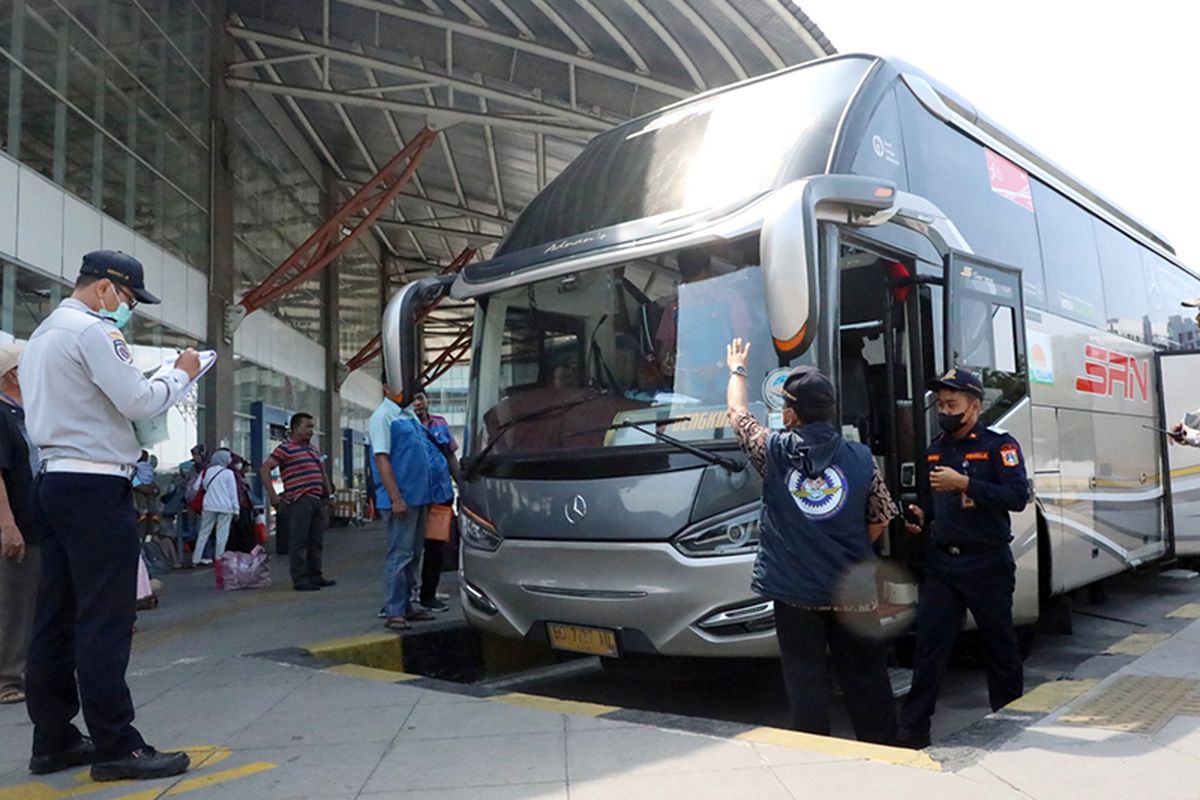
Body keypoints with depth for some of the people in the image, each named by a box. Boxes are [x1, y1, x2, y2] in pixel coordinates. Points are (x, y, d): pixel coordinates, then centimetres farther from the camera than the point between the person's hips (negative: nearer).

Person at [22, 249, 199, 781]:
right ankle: (116, 747, -1)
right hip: (96, 487, -10)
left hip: (54, 482, 10)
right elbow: (139, 401, -15)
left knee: (56, 617, 10)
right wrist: (182, 373, -1)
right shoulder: (93, 330, -10)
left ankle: (53, 740, 17)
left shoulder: (40, 336, 20)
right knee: (105, 620, -7)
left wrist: (121, 444, 16)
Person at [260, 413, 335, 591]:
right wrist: (273, 495, -13)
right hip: (300, 501, -8)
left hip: (318, 500, 8)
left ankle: (315, 575, 22)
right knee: (299, 541, -4)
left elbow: (322, 471, 31)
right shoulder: (286, 448, -5)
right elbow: (264, 469, -11)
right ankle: (300, 579, 0)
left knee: (316, 541, 12)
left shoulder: (312, 448, 21)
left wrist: (329, 492, 20)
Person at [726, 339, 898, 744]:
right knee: (866, 677, 12)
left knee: (806, 681, 7)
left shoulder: (774, 452, -9)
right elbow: (879, 522, 4)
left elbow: (738, 412, 10)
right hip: (852, 591, 2)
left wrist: (736, 368, 26)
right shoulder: (861, 458, -4)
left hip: (795, 593, -2)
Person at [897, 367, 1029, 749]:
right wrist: (922, 515, 4)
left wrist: (964, 482, -24)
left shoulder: (999, 445, -7)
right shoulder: (934, 448, 11)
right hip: (941, 562, 5)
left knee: (1000, 645, 11)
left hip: (987, 564, -4)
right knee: (929, 644, 1)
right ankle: (914, 727, 5)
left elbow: (1018, 496, -19)